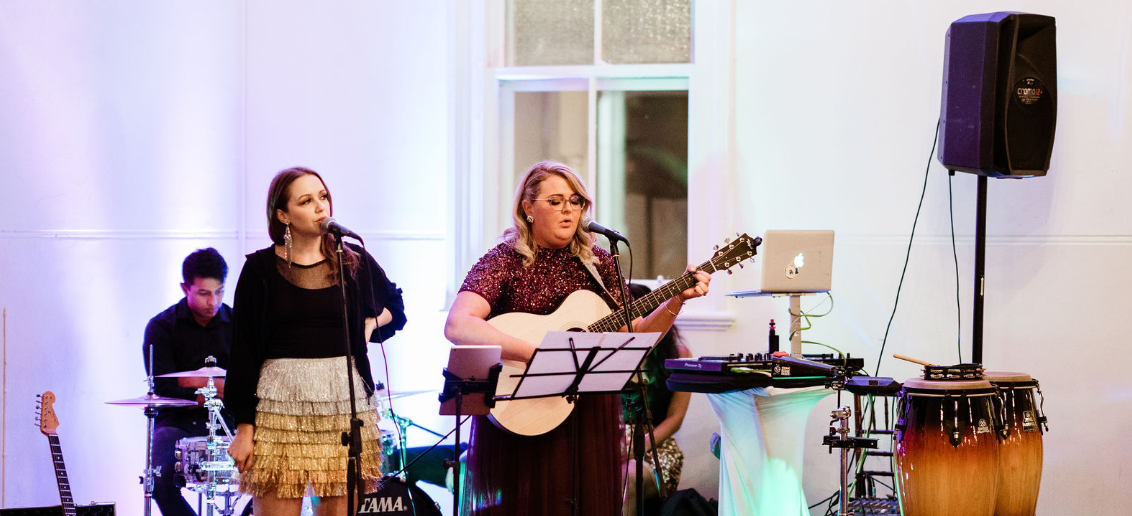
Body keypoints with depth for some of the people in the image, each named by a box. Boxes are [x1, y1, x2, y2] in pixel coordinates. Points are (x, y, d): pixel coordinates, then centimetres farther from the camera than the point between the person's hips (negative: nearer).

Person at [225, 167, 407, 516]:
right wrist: (244, 428, -4)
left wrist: (370, 323, 3)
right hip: (280, 401, -2)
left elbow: (394, 307, 26)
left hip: (344, 398, 2)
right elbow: (244, 352, 0)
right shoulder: (261, 269, 0)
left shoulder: (354, 262, 7)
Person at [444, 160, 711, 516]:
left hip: (590, 418, 4)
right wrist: (538, 353, -30)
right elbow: (457, 327, -23)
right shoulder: (504, 261, -6)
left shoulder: (598, 263, 9)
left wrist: (677, 300, -5)